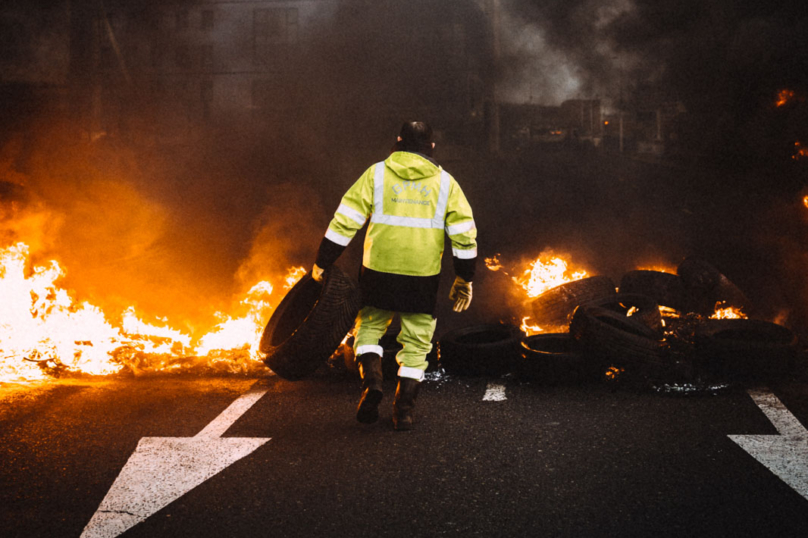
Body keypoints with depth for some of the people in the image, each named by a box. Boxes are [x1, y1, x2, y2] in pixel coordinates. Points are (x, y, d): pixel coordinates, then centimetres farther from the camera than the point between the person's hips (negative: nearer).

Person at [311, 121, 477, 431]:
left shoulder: (377, 174, 3)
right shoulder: (445, 182, 6)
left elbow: (345, 221, 0)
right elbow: (464, 233, 5)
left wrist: (323, 262, 6)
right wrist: (464, 279, 13)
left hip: (379, 272, 0)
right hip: (424, 277, 1)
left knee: (369, 326, 20)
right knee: (416, 342, 12)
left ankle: (371, 379, -3)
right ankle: (404, 410, 10)